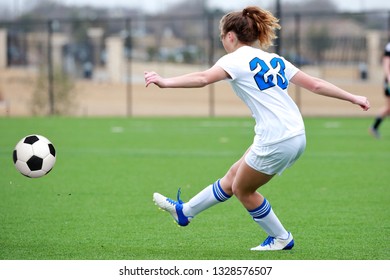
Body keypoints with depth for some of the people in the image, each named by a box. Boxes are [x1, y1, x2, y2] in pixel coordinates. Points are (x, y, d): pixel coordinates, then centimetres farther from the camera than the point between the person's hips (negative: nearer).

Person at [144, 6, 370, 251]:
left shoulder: (236, 59, -5)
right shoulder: (274, 60, 17)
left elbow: (203, 78, -24)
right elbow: (315, 84, 16)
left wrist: (165, 82, -34)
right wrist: (353, 97, 25)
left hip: (275, 143, -8)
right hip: (297, 137, 9)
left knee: (242, 190, 16)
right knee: (232, 177, 21)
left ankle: (281, 238, 26)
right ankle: (184, 211, 34)